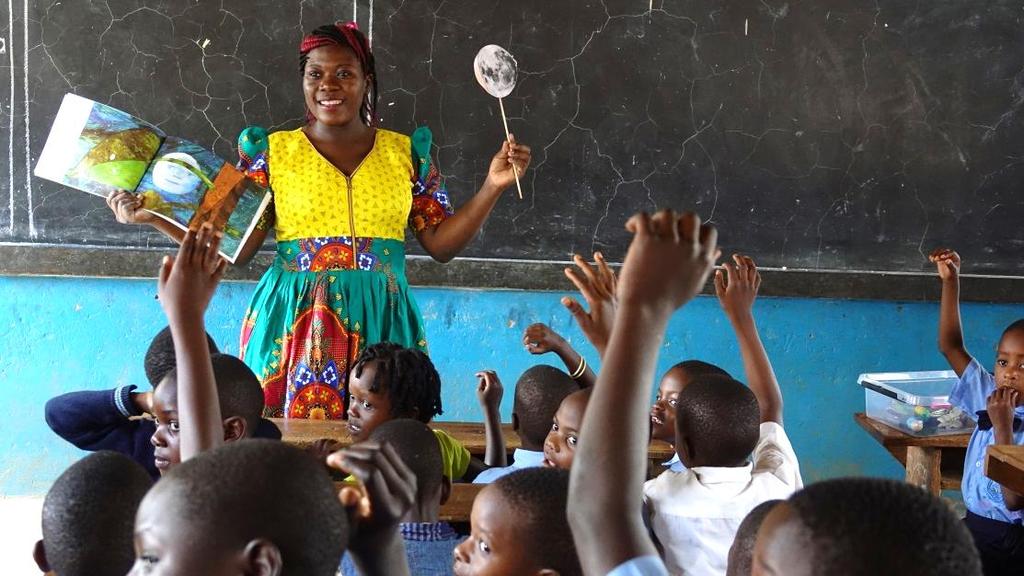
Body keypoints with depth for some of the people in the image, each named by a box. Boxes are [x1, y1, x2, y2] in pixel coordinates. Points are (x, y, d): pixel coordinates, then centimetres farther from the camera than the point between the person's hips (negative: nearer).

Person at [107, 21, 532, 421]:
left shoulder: (405, 152, 7)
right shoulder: (272, 152, 4)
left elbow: (442, 244, 6)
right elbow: (233, 247, 1)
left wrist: (493, 185, -2)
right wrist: (153, 217, -7)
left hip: (381, 325, 1)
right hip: (294, 324, -1)